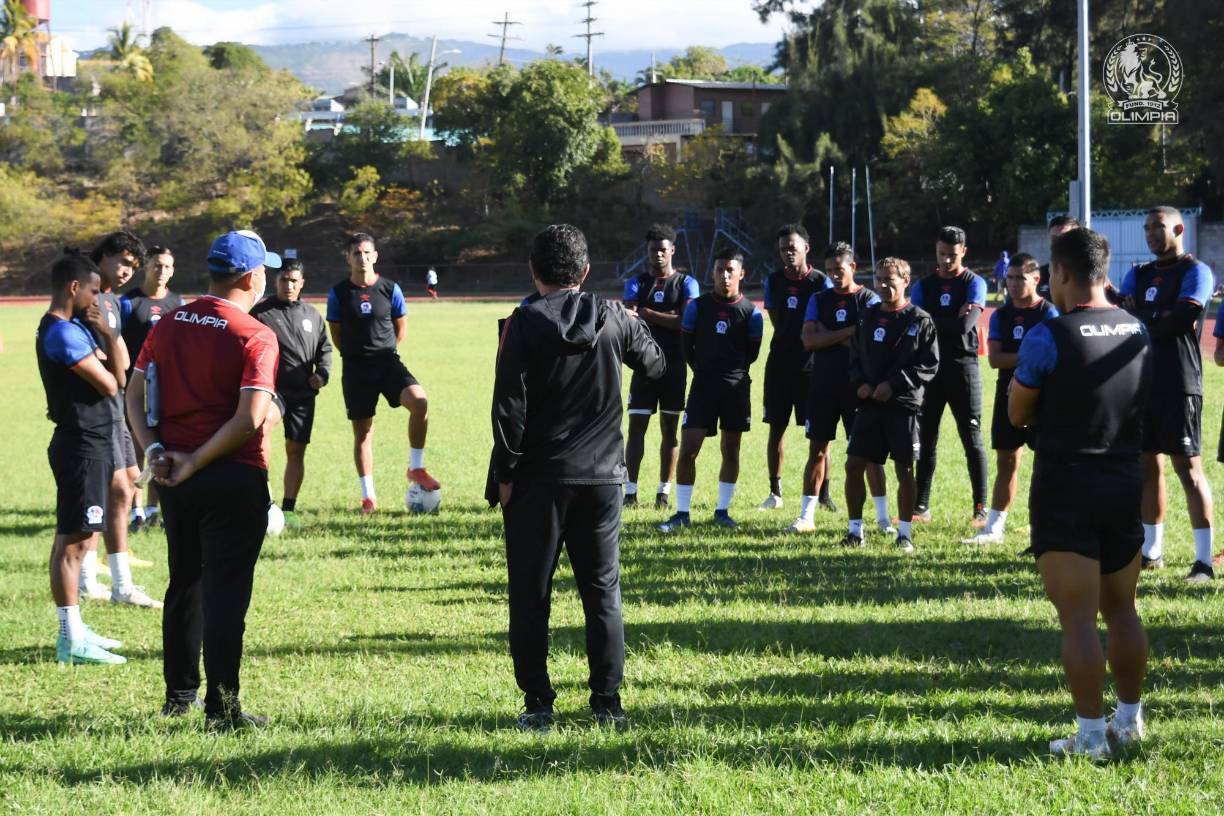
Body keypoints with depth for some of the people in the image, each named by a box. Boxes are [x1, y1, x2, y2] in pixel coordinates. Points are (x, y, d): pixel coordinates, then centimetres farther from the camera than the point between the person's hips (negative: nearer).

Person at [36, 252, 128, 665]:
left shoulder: (74, 328, 15)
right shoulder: (63, 333, -17)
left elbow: (118, 376, 14)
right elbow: (109, 384, -17)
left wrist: (106, 334, 0)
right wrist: (102, 344, 2)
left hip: (91, 442, 11)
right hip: (81, 446, -11)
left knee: (75, 538, 15)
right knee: (73, 541, -8)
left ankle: (74, 629, 22)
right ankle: (71, 640, -7)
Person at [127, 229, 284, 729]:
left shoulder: (169, 327, 6)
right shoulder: (255, 337, -13)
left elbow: (135, 394, 4)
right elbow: (250, 418, -22)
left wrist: (154, 450, -4)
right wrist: (196, 462, -14)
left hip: (173, 477, 6)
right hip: (234, 479, -6)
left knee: (184, 583, 18)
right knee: (226, 590, -1)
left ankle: (179, 694, 27)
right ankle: (222, 707, 0)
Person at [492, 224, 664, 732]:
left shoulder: (525, 323, -9)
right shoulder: (613, 319, 2)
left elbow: (509, 405, -13)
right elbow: (655, 365, 20)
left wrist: (506, 474, -5)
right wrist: (635, 326, 40)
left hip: (538, 479, -3)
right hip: (602, 475, 3)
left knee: (530, 595, 5)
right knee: (603, 591, 9)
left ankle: (537, 705, 5)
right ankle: (608, 703, 7)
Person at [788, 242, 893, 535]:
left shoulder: (868, 300, -1)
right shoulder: (819, 299, 9)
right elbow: (809, 339, -5)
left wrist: (828, 337, -11)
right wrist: (849, 333, -13)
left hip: (857, 386, -3)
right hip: (822, 385, 3)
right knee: (817, 448, 6)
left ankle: (883, 517, 3)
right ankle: (806, 516, 11)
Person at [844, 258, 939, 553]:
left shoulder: (920, 321, -4)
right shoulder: (868, 317, 10)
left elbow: (929, 365, -7)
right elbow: (855, 357, 15)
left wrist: (895, 384, -15)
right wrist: (860, 383, -4)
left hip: (904, 406, -4)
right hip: (869, 404, 4)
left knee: (904, 470, 0)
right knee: (854, 465, 0)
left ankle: (904, 533, 10)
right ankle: (855, 530, 11)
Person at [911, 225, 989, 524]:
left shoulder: (974, 284, -1)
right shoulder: (924, 286, 10)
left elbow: (965, 324, -15)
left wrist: (932, 321, -7)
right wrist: (950, 322, -12)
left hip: (963, 365, -4)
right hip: (930, 367, 4)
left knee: (972, 438, -2)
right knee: (926, 439, 6)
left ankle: (981, 508, 2)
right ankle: (921, 506, 12)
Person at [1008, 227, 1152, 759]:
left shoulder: (1048, 337, -15)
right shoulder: (1138, 334, 4)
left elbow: (1017, 414, -4)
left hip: (1066, 490, -6)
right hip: (1126, 484, 6)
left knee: (1078, 619, -3)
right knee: (1121, 610, 18)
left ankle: (1091, 735, -3)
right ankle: (1129, 719, 26)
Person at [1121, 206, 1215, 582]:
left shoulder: (1195, 272, -4)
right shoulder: (1139, 275, 16)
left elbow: (1182, 319, -17)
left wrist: (1142, 321, -4)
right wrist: (1161, 322, -12)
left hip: (1178, 385, -7)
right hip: (1142, 381, 7)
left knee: (1187, 466, -8)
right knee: (1148, 465, 11)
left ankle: (1204, 559, -7)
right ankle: (1151, 551, 19)